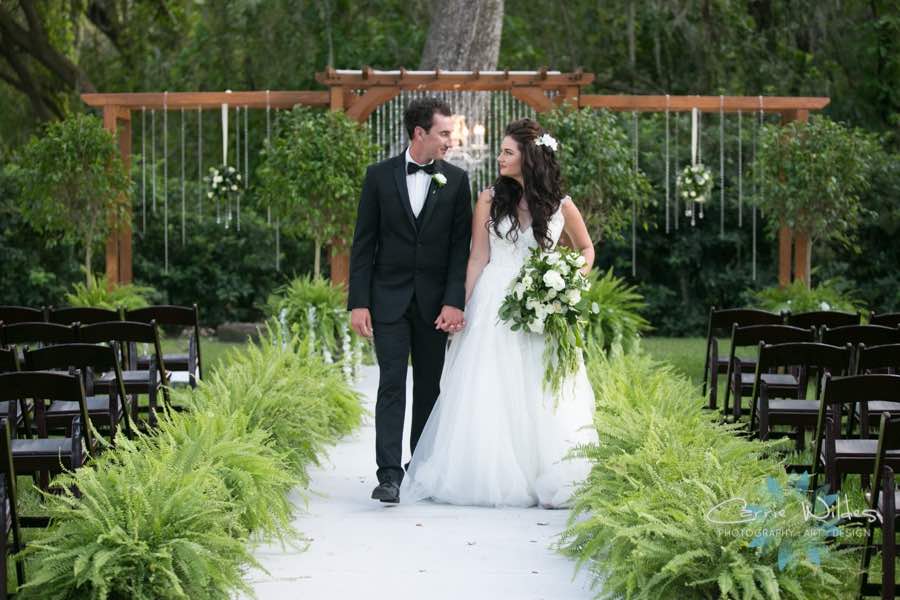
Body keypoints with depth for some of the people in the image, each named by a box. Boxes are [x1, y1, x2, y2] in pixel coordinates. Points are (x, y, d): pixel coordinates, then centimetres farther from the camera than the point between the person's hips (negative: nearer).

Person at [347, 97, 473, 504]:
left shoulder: (456, 180, 2)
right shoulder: (379, 176, 0)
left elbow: (460, 247, 0)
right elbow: (363, 244, 1)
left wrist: (454, 302, -10)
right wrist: (358, 302, -5)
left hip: (434, 301, 2)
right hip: (389, 298, -2)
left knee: (428, 386, 8)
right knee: (392, 384, -8)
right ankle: (389, 474, -12)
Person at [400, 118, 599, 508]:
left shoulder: (560, 205, 1)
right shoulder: (490, 200, 1)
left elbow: (586, 247, 17)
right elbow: (477, 259, 2)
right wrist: (463, 310, -2)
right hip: (494, 306, 0)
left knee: (543, 399, -1)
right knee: (489, 396, -1)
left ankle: (550, 483, 4)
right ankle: (491, 478, 6)